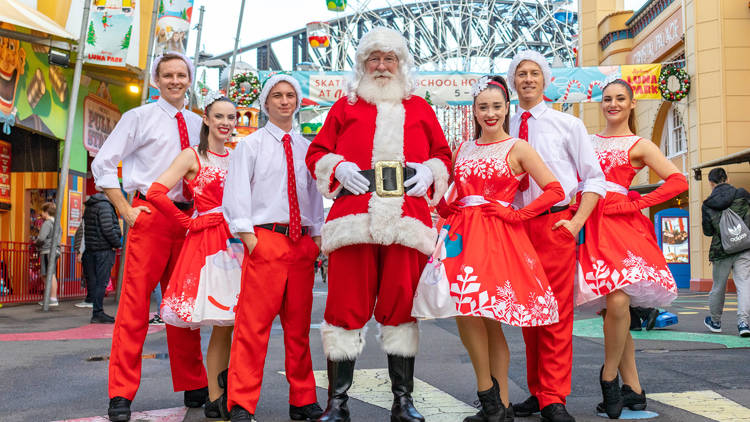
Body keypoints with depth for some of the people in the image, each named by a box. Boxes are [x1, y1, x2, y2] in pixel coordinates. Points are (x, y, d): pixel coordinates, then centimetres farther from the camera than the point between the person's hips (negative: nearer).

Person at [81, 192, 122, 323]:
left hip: (91, 249, 9)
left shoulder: (89, 207, 17)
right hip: (104, 249, -9)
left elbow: (87, 228, 17)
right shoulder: (104, 206, -11)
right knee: (101, 282, -7)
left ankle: (97, 312, 15)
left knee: (94, 282, 10)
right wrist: (117, 243, -7)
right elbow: (107, 229, -19)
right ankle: (98, 313, -6)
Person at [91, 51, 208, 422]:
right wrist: (126, 211, -7)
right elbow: (102, 164, 0)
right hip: (150, 216, -4)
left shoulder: (197, 124, 15)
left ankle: (193, 387, 19)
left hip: (187, 219, 5)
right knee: (134, 304, -7)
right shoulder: (140, 117, 3)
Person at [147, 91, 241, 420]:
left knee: (230, 319, 1)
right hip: (207, 242, -5)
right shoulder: (192, 156, -1)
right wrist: (189, 223, -6)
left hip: (235, 241, 5)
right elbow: (155, 193, -11)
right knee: (222, 323, -6)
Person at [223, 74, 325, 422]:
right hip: (265, 239, -4)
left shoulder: (307, 148, 16)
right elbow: (236, 194, -1)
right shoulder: (250, 144, 6)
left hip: (302, 243, 4)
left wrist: (318, 238, 8)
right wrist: (249, 239, -10)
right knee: (253, 324, -8)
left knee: (299, 325, 9)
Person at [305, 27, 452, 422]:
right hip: (354, 218, -1)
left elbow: (443, 154, 21)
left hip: (407, 220, 1)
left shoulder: (419, 108, 20)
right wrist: (338, 168, -5)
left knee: (402, 305, 3)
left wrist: (430, 172, 0)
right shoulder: (345, 107, 17)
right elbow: (316, 153, 15)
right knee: (347, 304, -3)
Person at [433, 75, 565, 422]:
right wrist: (445, 210, 7)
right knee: (482, 319, 2)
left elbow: (555, 190, -4)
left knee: (470, 312, -14)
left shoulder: (518, 148, 2)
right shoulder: (463, 149, 16)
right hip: (462, 235, 5)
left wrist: (517, 214, -8)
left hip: (497, 237, -4)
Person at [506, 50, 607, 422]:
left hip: (556, 223, -3)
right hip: (517, 226, 3)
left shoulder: (567, 124, 6)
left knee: (557, 310, -7)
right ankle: (537, 392, 17)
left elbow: (594, 178, 5)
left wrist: (576, 222, -6)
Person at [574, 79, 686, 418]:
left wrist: (635, 204, -7)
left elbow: (678, 181, -2)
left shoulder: (638, 146, 8)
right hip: (590, 225, 3)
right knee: (615, 304, 1)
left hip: (620, 225, -3)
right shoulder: (589, 141, 20)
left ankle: (609, 375, 3)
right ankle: (632, 389, 9)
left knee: (618, 303, -19)